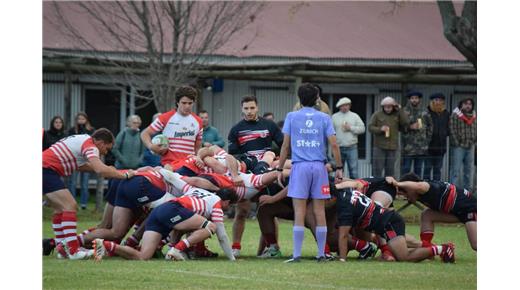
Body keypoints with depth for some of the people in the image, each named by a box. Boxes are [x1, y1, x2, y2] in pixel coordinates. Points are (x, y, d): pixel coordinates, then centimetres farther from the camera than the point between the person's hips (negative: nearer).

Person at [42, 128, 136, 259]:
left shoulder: (82, 140, 18)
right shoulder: (90, 145, -12)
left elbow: (80, 165, 30)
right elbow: (101, 170, -26)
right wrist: (125, 175, -16)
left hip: (45, 168, 10)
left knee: (60, 208, 17)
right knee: (70, 205, -14)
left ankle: (61, 248, 16)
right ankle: (73, 251, -20)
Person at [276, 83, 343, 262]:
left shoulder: (292, 117, 4)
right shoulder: (324, 118, 6)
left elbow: (285, 145, 2)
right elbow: (333, 144, 0)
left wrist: (280, 169, 7)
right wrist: (339, 168, 6)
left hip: (300, 166, -1)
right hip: (319, 166, 1)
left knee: (299, 212, -3)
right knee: (319, 211, 5)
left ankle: (297, 254, -7)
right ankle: (321, 254, 6)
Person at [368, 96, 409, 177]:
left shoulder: (397, 115, 9)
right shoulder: (377, 115, 3)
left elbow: (405, 123, -5)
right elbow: (370, 127, 0)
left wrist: (399, 110, -6)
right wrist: (380, 129, -18)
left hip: (392, 147, 3)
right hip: (379, 147, -3)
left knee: (390, 171, 8)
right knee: (377, 170, -4)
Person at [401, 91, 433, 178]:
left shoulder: (424, 113, 9)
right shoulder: (404, 112, 0)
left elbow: (430, 127, 15)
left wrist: (427, 140, 7)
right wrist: (410, 127, -16)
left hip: (421, 147, 3)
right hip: (408, 147, -3)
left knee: (418, 170, 9)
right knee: (405, 169, -3)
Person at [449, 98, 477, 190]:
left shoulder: (474, 117, 12)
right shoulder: (455, 115, -6)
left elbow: (476, 130, 17)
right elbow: (452, 130, -10)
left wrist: (474, 142, 6)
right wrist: (457, 143, -13)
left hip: (470, 147, 6)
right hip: (458, 147, -6)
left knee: (469, 170, 10)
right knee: (456, 170, -7)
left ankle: (468, 189, 17)